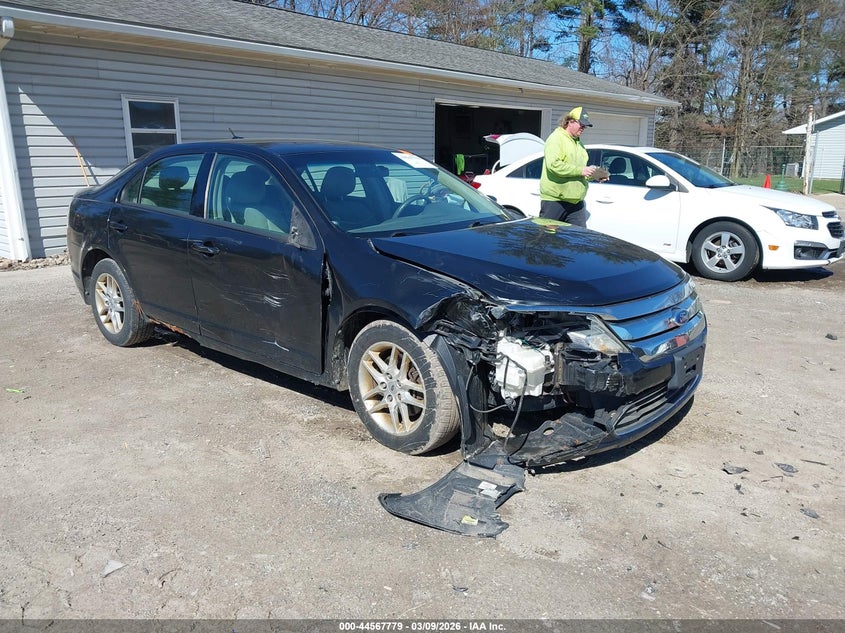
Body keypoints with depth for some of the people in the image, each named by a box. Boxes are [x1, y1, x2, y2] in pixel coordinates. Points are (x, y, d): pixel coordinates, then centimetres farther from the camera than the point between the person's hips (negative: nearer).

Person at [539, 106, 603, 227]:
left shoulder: (578, 142, 21)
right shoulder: (556, 138, -7)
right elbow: (554, 165, -22)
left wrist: (594, 174, 8)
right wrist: (580, 170, -20)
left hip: (576, 202, 8)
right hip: (554, 200, -8)